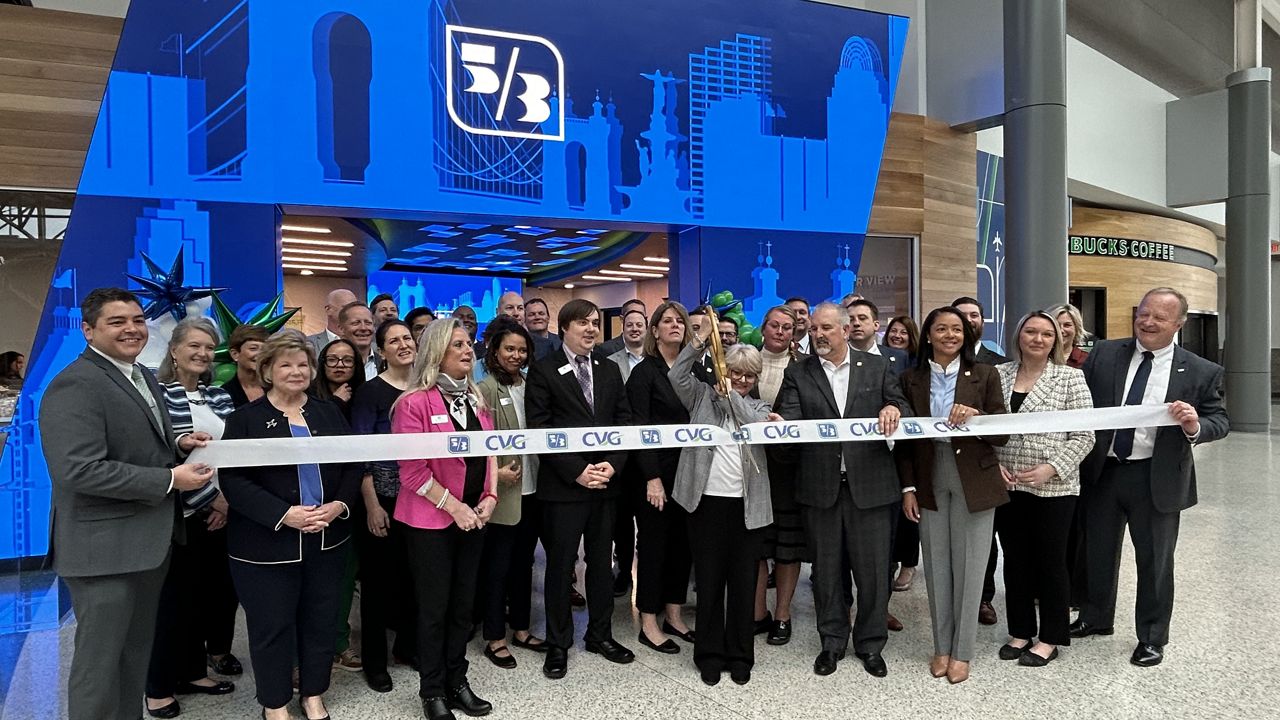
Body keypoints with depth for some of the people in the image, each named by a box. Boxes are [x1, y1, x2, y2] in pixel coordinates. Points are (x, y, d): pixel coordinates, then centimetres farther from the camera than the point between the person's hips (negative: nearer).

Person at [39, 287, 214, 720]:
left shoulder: (143, 377, 13)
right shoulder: (75, 385, -18)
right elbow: (80, 470, -27)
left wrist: (179, 446, 2)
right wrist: (170, 480, -23)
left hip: (149, 540, 9)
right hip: (104, 546, -9)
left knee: (137, 651, 20)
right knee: (100, 659, 5)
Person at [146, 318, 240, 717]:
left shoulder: (219, 395, 10)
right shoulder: (159, 395, -8)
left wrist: (230, 502, -5)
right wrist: (212, 500, -13)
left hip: (224, 513, 6)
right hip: (181, 515, -6)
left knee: (218, 591, 9)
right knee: (178, 598, 1)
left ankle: (193, 672, 26)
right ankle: (160, 685, 16)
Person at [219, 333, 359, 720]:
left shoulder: (329, 413, 9)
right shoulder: (245, 418, -4)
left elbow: (353, 466, 9)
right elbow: (232, 479, -12)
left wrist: (339, 505, -9)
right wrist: (283, 514, -20)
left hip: (328, 538, 4)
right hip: (269, 542, -4)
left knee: (320, 620, 12)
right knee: (272, 625, 6)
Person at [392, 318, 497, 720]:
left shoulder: (475, 399, 8)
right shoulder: (415, 402, -14)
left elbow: (489, 452, 13)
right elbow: (412, 469, -17)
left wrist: (489, 498, -1)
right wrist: (454, 507, -17)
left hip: (473, 517, 6)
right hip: (431, 520, -6)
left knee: (463, 603, 14)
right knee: (434, 607, 5)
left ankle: (457, 682, 27)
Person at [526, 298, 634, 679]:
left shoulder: (610, 371, 12)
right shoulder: (544, 371, -3)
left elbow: (625, 422, 9)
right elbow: (539, 429, -9)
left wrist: (612, 464, -7)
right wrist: (577, 471, -14)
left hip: (606, 481, 4)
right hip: (563, 484, -4)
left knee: (601, 562, 14)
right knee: (560, 565, 4)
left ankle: (600, 634, 28)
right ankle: (558, 644, 17)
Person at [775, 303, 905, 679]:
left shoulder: (876, 366, 6)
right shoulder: (797, 374, 4)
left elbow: (902, 407, 6)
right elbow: (789, 418, -8)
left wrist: (893, 409, -17)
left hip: (869, 483, 0)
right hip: (820, 486, 0)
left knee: (873, 569, 6)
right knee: (826, 568, 11)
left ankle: (871, 644, 24)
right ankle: (832, 641, 28)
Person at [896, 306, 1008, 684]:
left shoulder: (985, 375, 0)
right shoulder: (911, 379, 4)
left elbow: (1003, 433, -2)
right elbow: (903, 437, 6)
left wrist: (976, 416, -22)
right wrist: (908, 487, 1)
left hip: (974, 481, -1)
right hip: (930, 482, 2)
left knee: (968, 566, 4)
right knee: (936, 565, 9)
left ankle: (962, 652, 16)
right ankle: (942, 647, 22)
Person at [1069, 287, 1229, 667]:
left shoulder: (1202, 372, -5)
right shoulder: (1104, 354, 0)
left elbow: (1220, 421, -3)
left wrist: (1196, 427, -25)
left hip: (1157, 479, -2)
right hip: (1101, 471, 3)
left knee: (1154, 561, 10)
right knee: (1098, 551, 18)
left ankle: (1152, 637, 28)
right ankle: (1095, 618, 39)